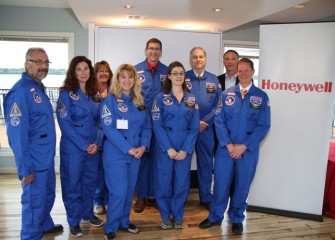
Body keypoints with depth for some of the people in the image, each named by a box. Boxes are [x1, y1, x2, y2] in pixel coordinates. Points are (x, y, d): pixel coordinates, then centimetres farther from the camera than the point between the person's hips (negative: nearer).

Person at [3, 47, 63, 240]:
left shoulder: (39, 89, 10)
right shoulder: (20, 91, -19)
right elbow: (17, 133, -23)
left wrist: (48, 154, 18)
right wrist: (25, 167, -22)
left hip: (47, 157, 9)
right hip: (34, 160, -9)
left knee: (48, 195, 24)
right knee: (34, 200, 5)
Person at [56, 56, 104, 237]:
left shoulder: (94, 95, 8)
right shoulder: (66, 94, -9)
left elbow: (99, 121, 9)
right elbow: (65, 124, -15)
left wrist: (97, 142, -6)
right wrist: (84, 145, -16)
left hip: (93, 147, 5)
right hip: (73, 148, -5)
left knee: (90, 181, 16)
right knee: (73, 183, 6)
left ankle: (87, 213, 36)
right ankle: (74, 221, 22)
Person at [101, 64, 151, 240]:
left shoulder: (139, 102, 9)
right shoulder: (110, 100, -8)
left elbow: (146, 126, 10)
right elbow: (109, 129, -16)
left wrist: (143, 146, -7)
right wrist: (128, 149, -19)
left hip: (136, 154, 6)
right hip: (115, 154, -5)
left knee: (129, 190, 14)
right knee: (119, 192, -4)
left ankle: (124, 222, 33)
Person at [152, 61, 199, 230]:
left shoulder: (191, 99, 7)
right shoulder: (161, 98, 0)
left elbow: (194, 127, 2)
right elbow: (157, 125, -7)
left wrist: (185, 149, -8)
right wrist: (168, 148, -14)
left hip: (185, 148, 2)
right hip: (165, 147, -2)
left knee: (182, 183, 7)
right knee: (164, 182, 3)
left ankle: (178, 216, 25)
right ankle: (165, 216, 22)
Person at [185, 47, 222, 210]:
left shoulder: (214, 80, 6)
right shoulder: (183, 78, -2)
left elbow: (218, 105, 1)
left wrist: (205, 121, -11)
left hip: (207, 128, 2)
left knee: (206, 163, 12)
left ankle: (206, 197, 28)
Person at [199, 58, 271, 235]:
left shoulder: (262, 97, -1)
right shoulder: (226, 94, 2)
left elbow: (264, 126, -4)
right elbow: (219, 121, -1)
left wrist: (244, 146, -11)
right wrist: (228, 144, -11)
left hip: (248, 150, 0)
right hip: (225, 147, 1)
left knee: (242, 185, 12)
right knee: (220, 183, 7)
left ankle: (237, 219, 32)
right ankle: (215, 216, 28)